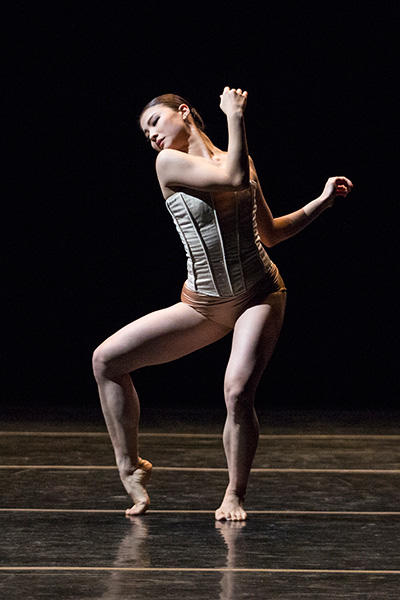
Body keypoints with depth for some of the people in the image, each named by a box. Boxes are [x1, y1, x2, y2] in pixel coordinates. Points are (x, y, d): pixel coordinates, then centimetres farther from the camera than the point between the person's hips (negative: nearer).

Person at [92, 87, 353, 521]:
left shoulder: (237, 159, 8)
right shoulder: (169, 162, -3)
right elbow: (234, 179, -19)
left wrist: (322, 201, 10)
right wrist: (235, 116, -14)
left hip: (260, 297, 0)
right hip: (203, 306, 0)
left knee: (238, 392, -21)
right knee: (107, 359, -10)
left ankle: (234, 495, 2)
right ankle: (130, 468, 6)